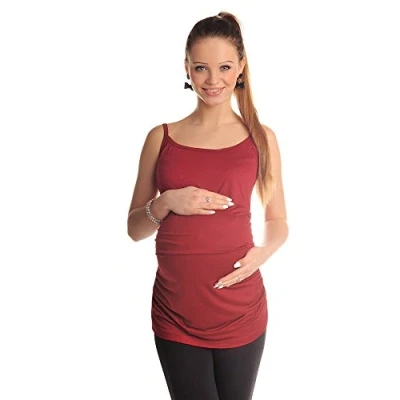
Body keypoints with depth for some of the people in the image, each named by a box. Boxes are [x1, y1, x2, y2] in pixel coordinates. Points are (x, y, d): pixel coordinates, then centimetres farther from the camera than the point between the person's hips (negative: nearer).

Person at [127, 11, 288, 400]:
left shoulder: (261, 138, 2)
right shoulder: (161, 137, 2)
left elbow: (278, 220, 8)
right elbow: (134, 228, 6)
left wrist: (263, 251, -13)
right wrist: (166, 204, -14)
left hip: (240, 311, 0)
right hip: (176, 313, 0)